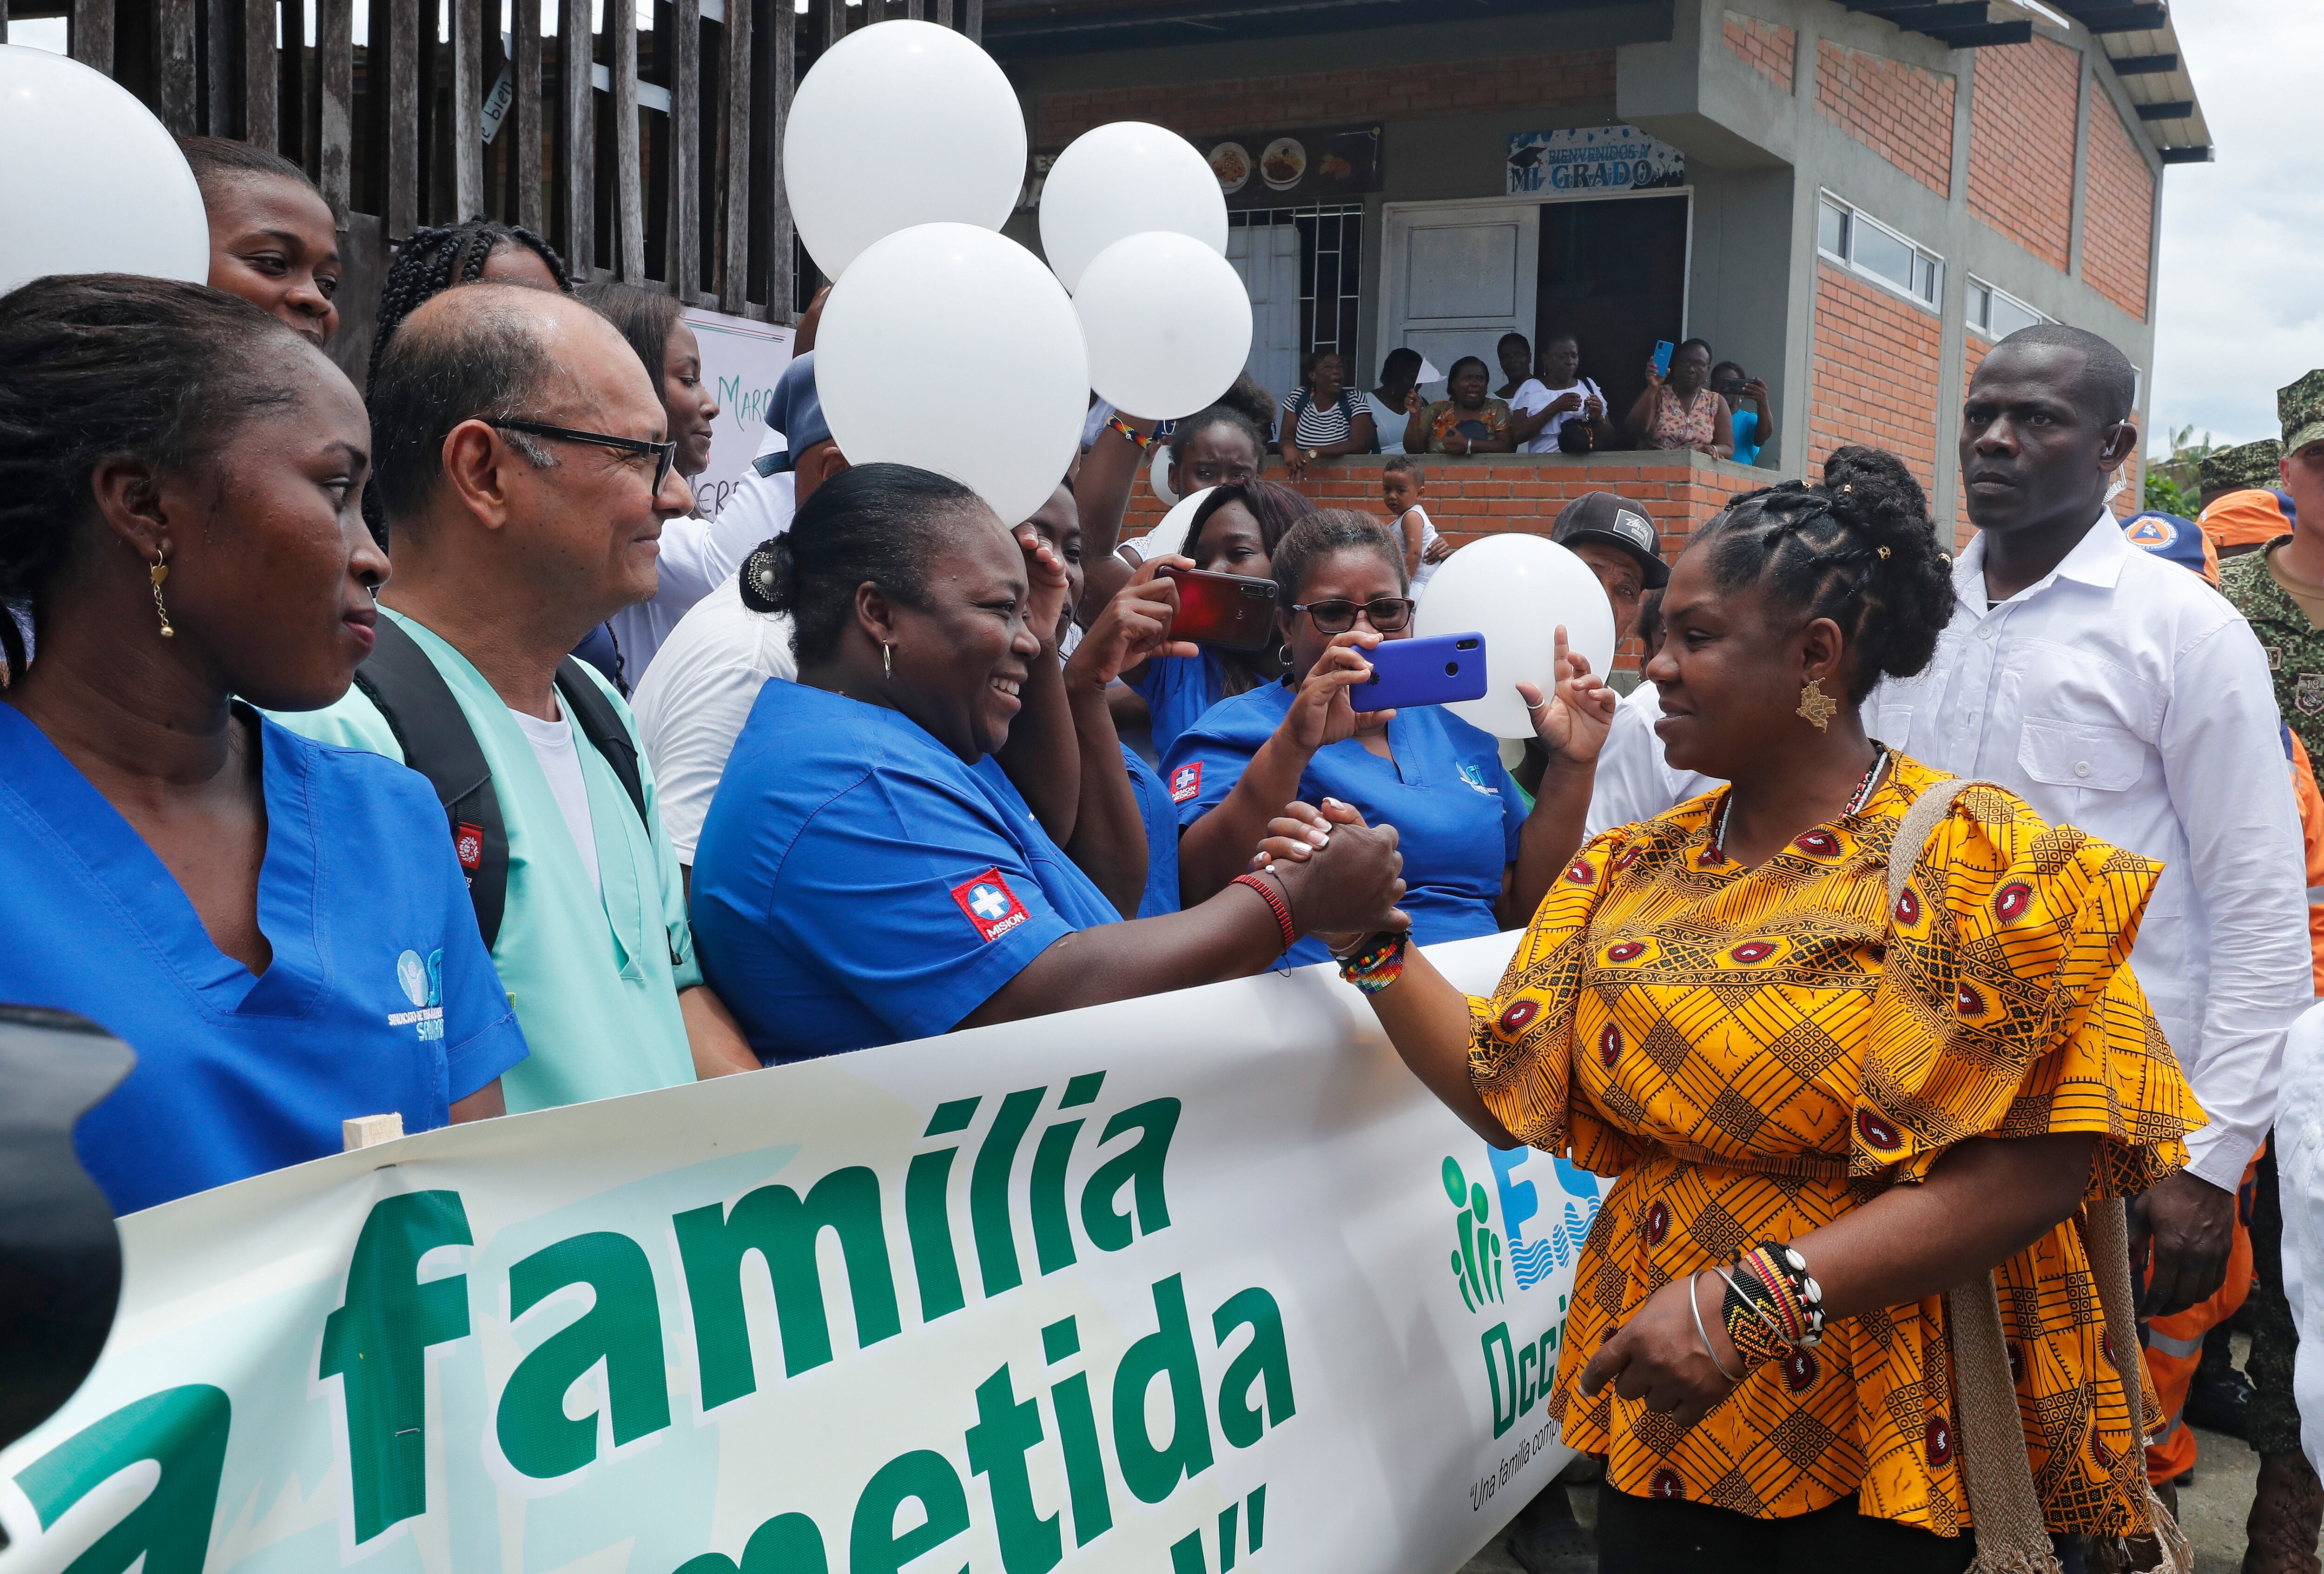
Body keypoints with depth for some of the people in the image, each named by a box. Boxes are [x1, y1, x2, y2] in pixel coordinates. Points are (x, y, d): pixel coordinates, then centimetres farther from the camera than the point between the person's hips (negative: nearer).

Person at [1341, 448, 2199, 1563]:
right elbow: (1505, 1094, 3)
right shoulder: (1629, 872, 6)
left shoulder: (1973, 859, -12)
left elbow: (2037, 1167, -20)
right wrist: (1369, 940, -8)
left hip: (1898, 1440, -4)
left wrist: (1755, 1298, -27)